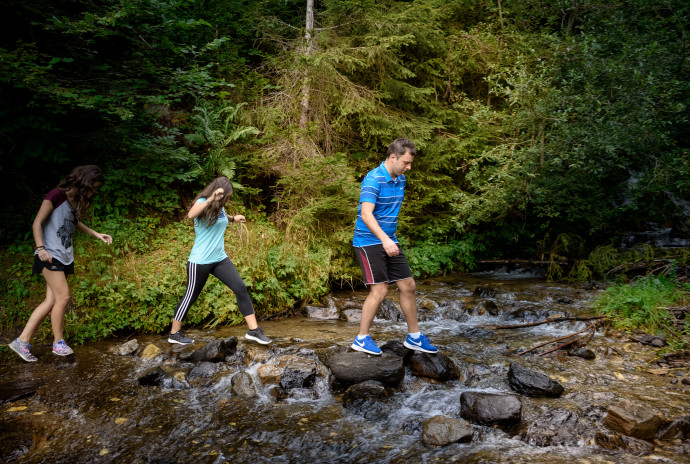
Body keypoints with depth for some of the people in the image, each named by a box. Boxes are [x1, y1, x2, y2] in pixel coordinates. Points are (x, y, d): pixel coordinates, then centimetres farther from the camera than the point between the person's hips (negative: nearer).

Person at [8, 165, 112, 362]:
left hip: (64, 257, 8)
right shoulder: (57, 195, -11)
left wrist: (96, 234, 22)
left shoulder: (78, 201, 12)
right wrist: (40, 248, -21)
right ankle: (58, 342, 4)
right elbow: (37, 223, -12)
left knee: (51, 302, 3)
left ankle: (22, 342, 9)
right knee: (63, 296, -11)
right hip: (50, 255, -8)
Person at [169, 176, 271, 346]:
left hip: (220, 259, 7)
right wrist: (211, 199, -43)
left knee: (241, 288, -4)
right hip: (200, 262, -7)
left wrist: (232, 219, 22)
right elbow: (191, 215, -38)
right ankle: (174, 334, 27)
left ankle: (253, 330, 1)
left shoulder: (219, 206, 9)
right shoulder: (202, 202, -13)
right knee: (190, 296, 7)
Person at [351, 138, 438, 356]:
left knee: (408, 286, 8)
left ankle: (414, 337, 21)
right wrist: (384, 239, -39)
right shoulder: (373, 179, -17)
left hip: (390, 242, 8)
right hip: (369, 242, -8)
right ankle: (361, 339, 7)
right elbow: (366, 214, -28)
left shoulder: (401, 179, 11)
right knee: (380, 290, -10)